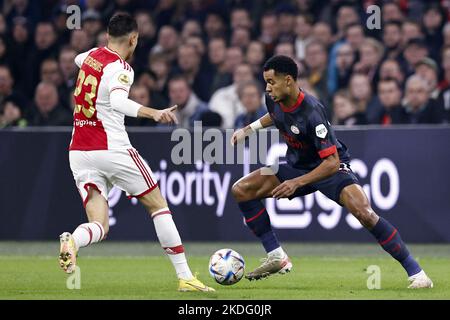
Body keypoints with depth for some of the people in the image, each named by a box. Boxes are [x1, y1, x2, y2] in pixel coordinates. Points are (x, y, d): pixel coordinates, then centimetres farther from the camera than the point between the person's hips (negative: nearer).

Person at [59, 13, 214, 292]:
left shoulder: (91, 55, 11)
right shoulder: (120, 68, -11)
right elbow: (118, 101, -32)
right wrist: (153, 113, -45)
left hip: (79, 153, 7)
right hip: (112, 150, -7)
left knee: (100, 227, 3)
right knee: (159, 206, 10)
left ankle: (72, 241, -33)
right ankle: (185, 277, 9)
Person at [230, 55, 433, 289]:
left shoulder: (311, 112, -32)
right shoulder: (274, 100, -10)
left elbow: (332, 162, -31)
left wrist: (297, 182, -35)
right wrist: (249, 129, 12)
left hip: (330, 168, -8)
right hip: (297, 166, 8)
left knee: (363, 212, -31)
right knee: (241, 190, -5)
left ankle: (415, 272, -21)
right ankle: (276, 257, 1)